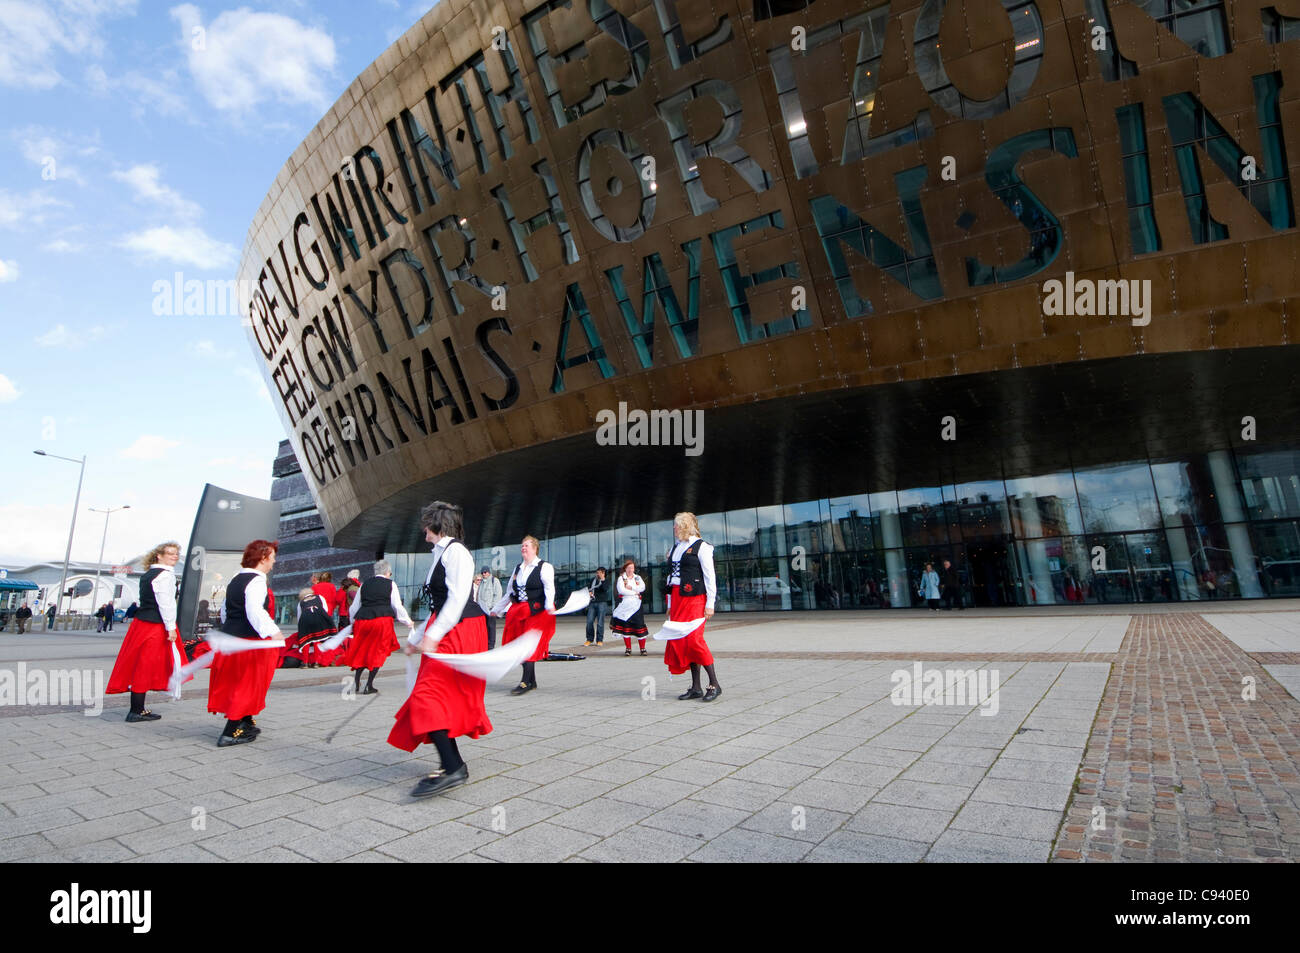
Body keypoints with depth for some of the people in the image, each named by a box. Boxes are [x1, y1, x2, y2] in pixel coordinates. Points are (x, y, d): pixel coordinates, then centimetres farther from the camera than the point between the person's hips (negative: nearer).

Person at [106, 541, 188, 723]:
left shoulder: (147, 575, 16)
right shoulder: (165, 575, -13)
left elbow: (144, 601, 20)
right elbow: (166, 603, -18)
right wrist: (171, 628, -16)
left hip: (141, 622, 10)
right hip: (155, 626, -10)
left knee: (139, 666, 13)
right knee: (145, 667, -3)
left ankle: (138, 709, 21)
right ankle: (136, 711, 4)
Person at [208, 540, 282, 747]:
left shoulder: (235, 580, 13)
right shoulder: (256, 581, -16)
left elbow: (225, 611, 22)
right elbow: (255, 611, -30)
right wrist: (273, 631, -36)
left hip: (229, 637, 10)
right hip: (249, 641, -10)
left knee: (235, 683, 19)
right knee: (248, 684, 0)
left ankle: (246, 725, 31)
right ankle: (230, 733, 3)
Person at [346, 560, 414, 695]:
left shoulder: (364, 584, 16)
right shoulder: (390, 584, 6)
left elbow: (353, 607, 19)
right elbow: (398, 607, 6)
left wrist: (353, 623, 35)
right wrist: (408, 622, 18)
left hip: (362, 619, 4)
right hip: (383, 619, -3)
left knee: (362, 651, 15)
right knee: (379, 651, 4)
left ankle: (356, 681, 3)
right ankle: (369, 685, 2)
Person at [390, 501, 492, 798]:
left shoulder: (455, 551, -9)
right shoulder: (440, 554, 21)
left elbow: (457, 598, -19)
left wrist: (432, 635, -24)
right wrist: (417, 638, 26)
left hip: (458, 632, -10)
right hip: (445, 634, 10)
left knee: (430, 694, -17)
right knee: (445, 699, 10)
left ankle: (452, 768, -21)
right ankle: (453, 765, 17)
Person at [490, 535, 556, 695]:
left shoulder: (544, 567, -1)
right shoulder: (517, 569, 18)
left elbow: (549, 588, -15)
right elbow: (509, 593, 26)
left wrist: (549, 606, -32)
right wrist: (496, 609, 28)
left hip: (536, 611, -6)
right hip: (518, 611, 6)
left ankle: (525, 682, -7)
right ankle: (532, 681, 13)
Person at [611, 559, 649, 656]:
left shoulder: (638, 578, 15)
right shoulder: (621, 578, 6)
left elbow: (642, 588, -1)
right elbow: (621, 590, -10)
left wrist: (631, 587, -10)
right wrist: (635, 592, -7)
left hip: (636, 606, 1)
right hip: (625, 605, -1)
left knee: (639, 625, -5)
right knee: (625, 626, -1)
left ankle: (643, 648, 4)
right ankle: (628, 649, 9)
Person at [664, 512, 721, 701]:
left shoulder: (701, 546, -3)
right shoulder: (674, 549, 17)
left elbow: (710, 576, -7)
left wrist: (710, 604, -12)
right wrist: (670, 604, 16)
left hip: (694, 597, -7)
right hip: (677, 598, 7)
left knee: (694, 639, -13)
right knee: (680, 640, 4)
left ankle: (714, 684, -1)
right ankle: (695, 687, 11)